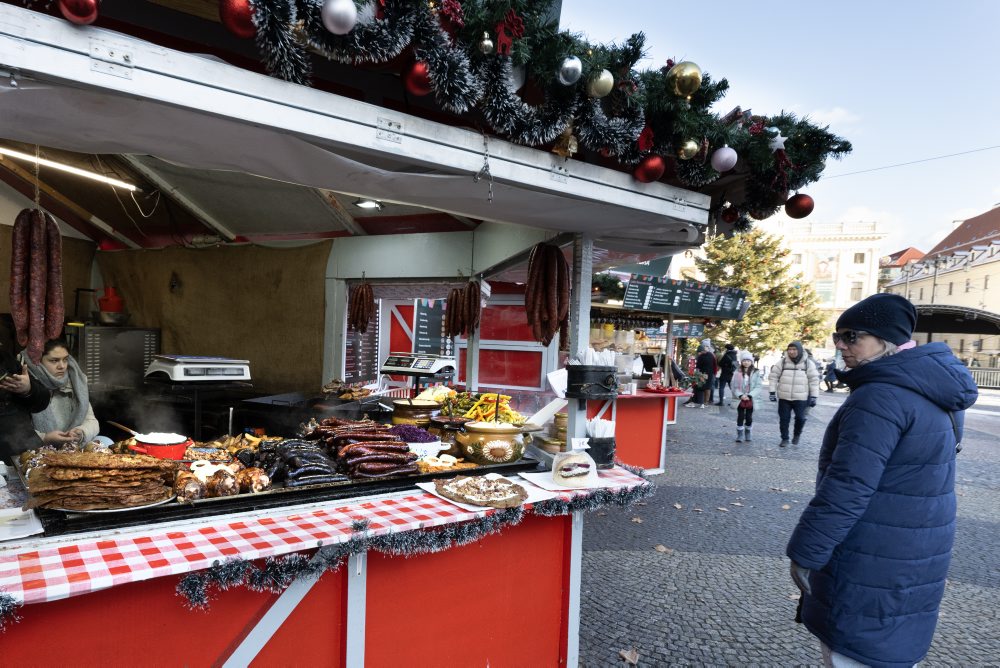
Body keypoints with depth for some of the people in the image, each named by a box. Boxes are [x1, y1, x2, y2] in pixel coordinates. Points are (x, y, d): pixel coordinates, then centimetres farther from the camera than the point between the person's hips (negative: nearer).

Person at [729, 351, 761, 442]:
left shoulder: (756, 373, -1)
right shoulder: (737, 372, 1)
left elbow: (758, 387, -6)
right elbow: (734, 386, -2)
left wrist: (749, 395, -18)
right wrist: (740, 395, -16)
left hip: (751, 399, 0)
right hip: (740, 399, 0)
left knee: (749, 417, 8)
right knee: (740, 417, 2)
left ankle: (748, 433, 27)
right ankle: (739, 435, 11)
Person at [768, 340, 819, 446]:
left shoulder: (808, 363, -2)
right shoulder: (782, 362, -1)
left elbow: (814, 380, 2)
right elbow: (773, 377, 3)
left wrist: (813, 396, -2)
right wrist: (772, 392, -2)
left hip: (801, 398, -1)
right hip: (784, 398, 1)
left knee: (800, 418, 0)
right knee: (784, 419, 6)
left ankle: (797, 434, 28)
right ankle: (784, 438, 21)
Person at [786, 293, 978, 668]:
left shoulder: (881, 396, -23)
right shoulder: (933, 391, 9)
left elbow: (847, 488, -26)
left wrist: (805, 553, -18)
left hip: (874, 565, -10)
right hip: (912, 560, 10)